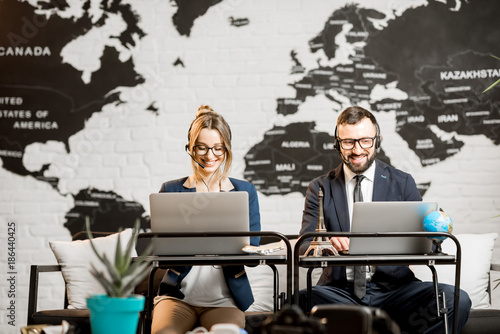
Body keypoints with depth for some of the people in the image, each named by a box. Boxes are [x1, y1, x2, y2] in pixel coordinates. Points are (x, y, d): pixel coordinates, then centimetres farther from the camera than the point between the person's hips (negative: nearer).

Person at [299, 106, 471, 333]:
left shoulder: (402, 183, 9)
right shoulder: (320, 188, 9)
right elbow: (304, 246, -1)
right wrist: (327, 244, -25)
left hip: (392, 288, 0)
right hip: (339, 292, 0)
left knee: (457, 300, -27)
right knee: (298, 300, -34)